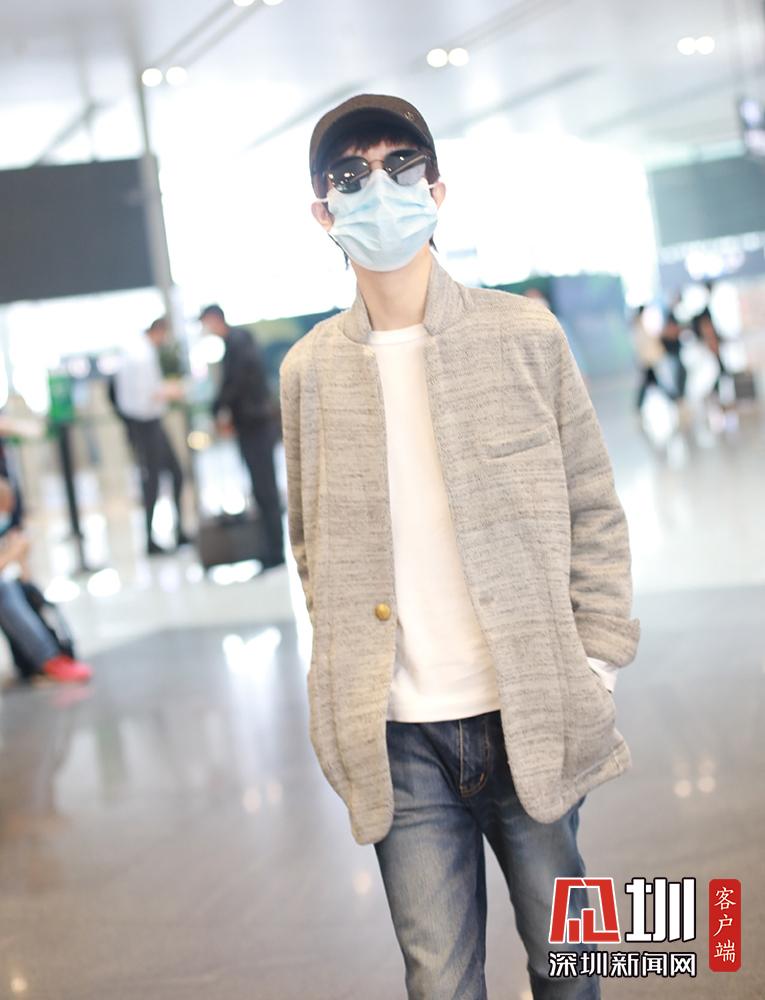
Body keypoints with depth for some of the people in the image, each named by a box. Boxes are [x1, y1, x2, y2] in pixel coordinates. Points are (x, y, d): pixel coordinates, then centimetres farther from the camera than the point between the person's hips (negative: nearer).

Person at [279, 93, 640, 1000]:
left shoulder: (525, 335, -1)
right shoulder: (310, 369, 2)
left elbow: (593, 510, 3)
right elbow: (314, 543, 10)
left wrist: (596, 665, -3)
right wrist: (351, 690, 5)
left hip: (532, 718, 0)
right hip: (399, 737, 1)